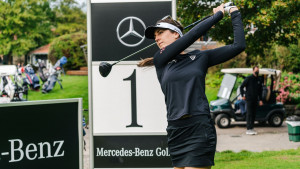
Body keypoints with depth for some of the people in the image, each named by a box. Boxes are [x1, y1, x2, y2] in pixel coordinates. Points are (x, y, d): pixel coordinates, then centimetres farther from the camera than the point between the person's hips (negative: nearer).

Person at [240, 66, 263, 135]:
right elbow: (241, 87, -3)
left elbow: (260, 91, 19)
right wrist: (243, 96, -7)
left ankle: (251, 128, 12)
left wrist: (260, 99, 14)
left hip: (255, 100, 6)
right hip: (249, 99, -6)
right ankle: (248, 129, -8)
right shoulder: (248, 78, -5)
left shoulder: (259, 80, 12)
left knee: (253, 114, 6)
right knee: (249, 114, -8)